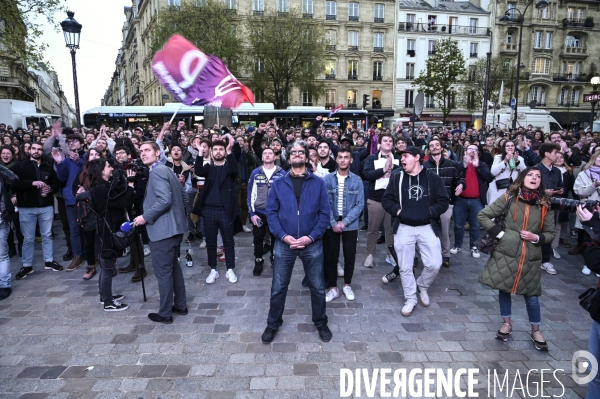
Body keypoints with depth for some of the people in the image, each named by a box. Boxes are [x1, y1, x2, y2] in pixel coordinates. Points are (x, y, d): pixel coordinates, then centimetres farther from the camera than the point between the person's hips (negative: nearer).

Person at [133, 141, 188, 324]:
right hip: (174, 226, 10)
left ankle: (165, 313, 13)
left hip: (163, 228, -10)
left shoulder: (157, 171, -15)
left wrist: (145, 217, -17)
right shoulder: (166, 170, 16)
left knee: (163, 271, 1)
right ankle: (180, 305, 29)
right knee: (174, 267, 19)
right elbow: (182, 196, 20)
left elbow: (164, 200, -25)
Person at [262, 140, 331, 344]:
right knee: (278, 288, 10)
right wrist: (283, 236, -13)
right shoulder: (278, 184, 3)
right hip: (284, 244, 1)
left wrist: (311, 237, -13)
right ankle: (273, 324, 30)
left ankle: (321, 323, 34)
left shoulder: (318, 183, 1)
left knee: (317, 287, 12)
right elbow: (271, 212, 0)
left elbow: (324, 213, -2)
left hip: (312, 244, 0)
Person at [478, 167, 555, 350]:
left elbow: (550, 234, 8)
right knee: (504, 288, 11)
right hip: (506, 252, -1)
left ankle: (536, 330, 28)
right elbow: (482, 215, -3)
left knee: (531, 294, 7)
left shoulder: (545, 205, 0)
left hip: (531, 256, 1)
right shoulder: (509, 198, -5)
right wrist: (499, 233, -9)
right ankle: (507, 323, 30)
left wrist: (536, 237, -12)